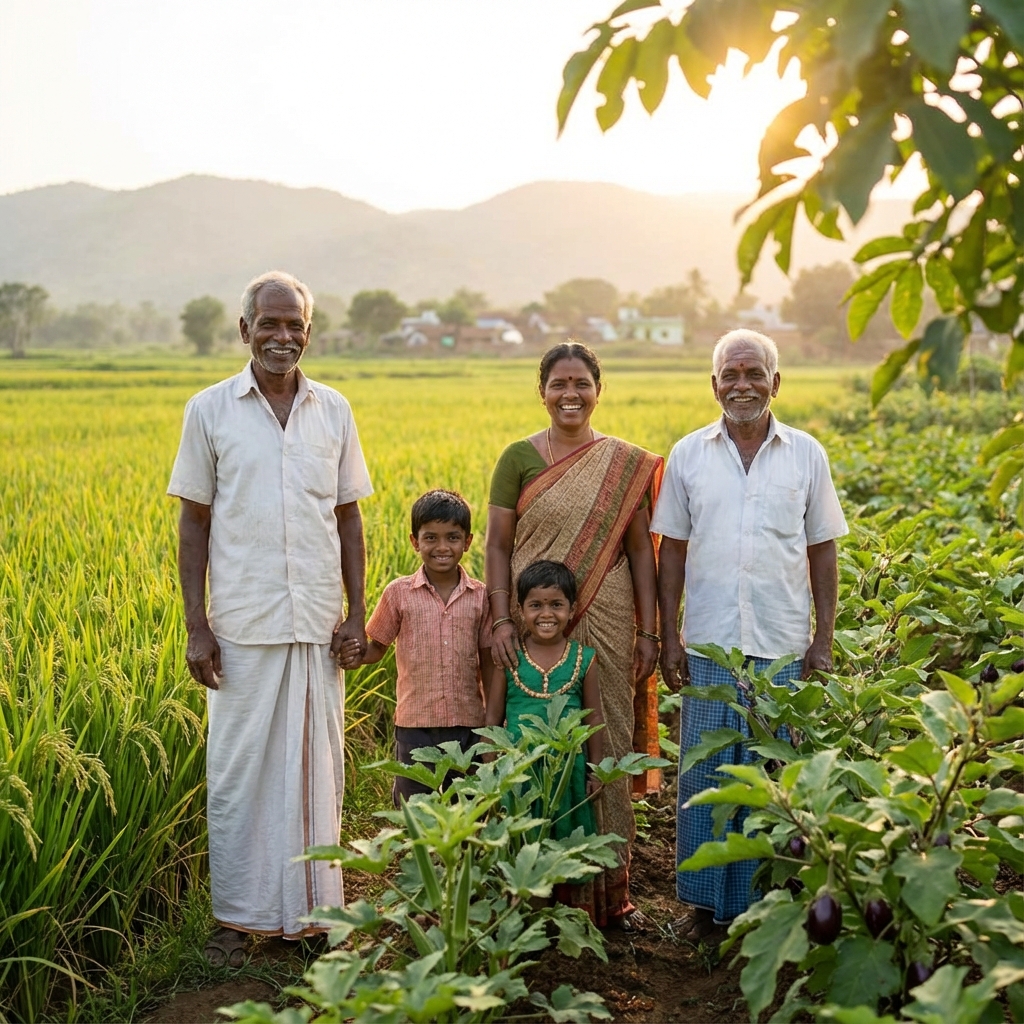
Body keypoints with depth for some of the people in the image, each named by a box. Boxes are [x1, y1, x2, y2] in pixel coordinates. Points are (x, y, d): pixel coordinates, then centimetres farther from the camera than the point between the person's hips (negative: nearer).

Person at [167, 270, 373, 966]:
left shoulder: (334, 410, 7)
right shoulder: (210, 410, 1)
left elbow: (349, 517, 10)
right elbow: (194, 523, 2)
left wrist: (357, 613, 4)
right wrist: (196, 626, -3)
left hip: (318, 622, 2)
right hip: (243, 622, -2)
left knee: (319, 764, 9)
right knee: (237, 767, 5)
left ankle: (316, 908, 24)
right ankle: (236, 914, 20)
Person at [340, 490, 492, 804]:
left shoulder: (480, 596, 1)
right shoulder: (399, 593, -2)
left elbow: (488, 663, 6)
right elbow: (377, 647, 4)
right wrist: (356, 655, -18)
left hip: (467, 723, 1)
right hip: (416, 724, -1)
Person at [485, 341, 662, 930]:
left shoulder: (627, 464, 5)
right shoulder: (520, 458, 2)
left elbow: (641, 551, 6)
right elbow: (497, 545, 1)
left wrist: (649, 632, 1)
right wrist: (502, 621, -10)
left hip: (607, 623, 1)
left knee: (609, 747, 6)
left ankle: (611, 889, 20)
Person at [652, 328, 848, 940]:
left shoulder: (806, 454, 3)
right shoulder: (689, 455, 4)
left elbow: (823, 551, 6)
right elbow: (672, 550, 6)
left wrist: (824, 640, 2)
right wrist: (669, 637, 2)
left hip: (783, 647, 0)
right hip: (709, 643, 1)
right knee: (703, 775, 7)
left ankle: (765, 903, 22)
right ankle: (705, 901, 22)